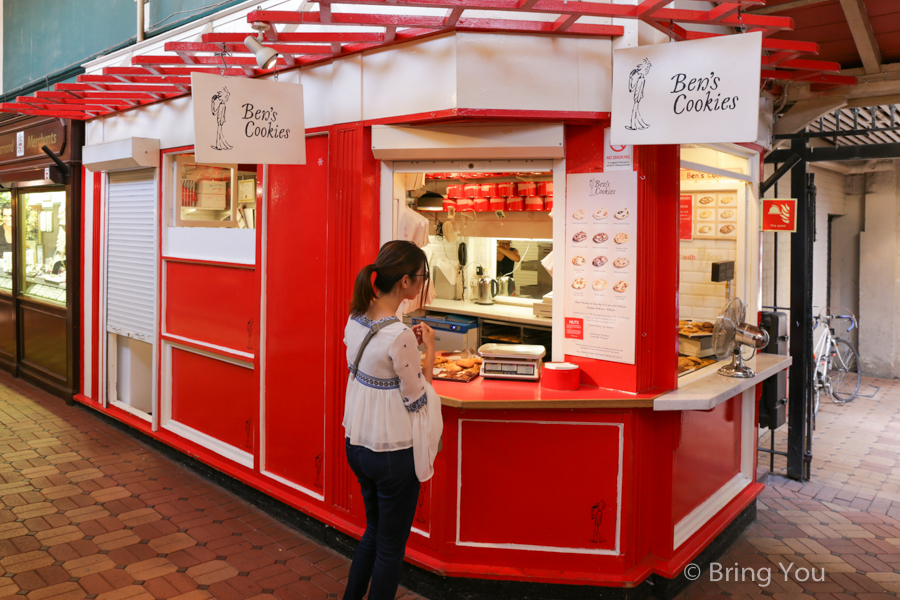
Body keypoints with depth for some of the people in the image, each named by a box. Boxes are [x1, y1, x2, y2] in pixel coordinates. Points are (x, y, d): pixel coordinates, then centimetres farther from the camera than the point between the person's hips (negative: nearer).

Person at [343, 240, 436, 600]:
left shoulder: (356, 318, -1)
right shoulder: (399, 334, -26)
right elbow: (418, 400, -16)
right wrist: (429, 349, -7)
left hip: (356, 444, 8)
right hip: (392, 453, -8)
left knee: (374, 530, 27)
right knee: (391, 547, 12)